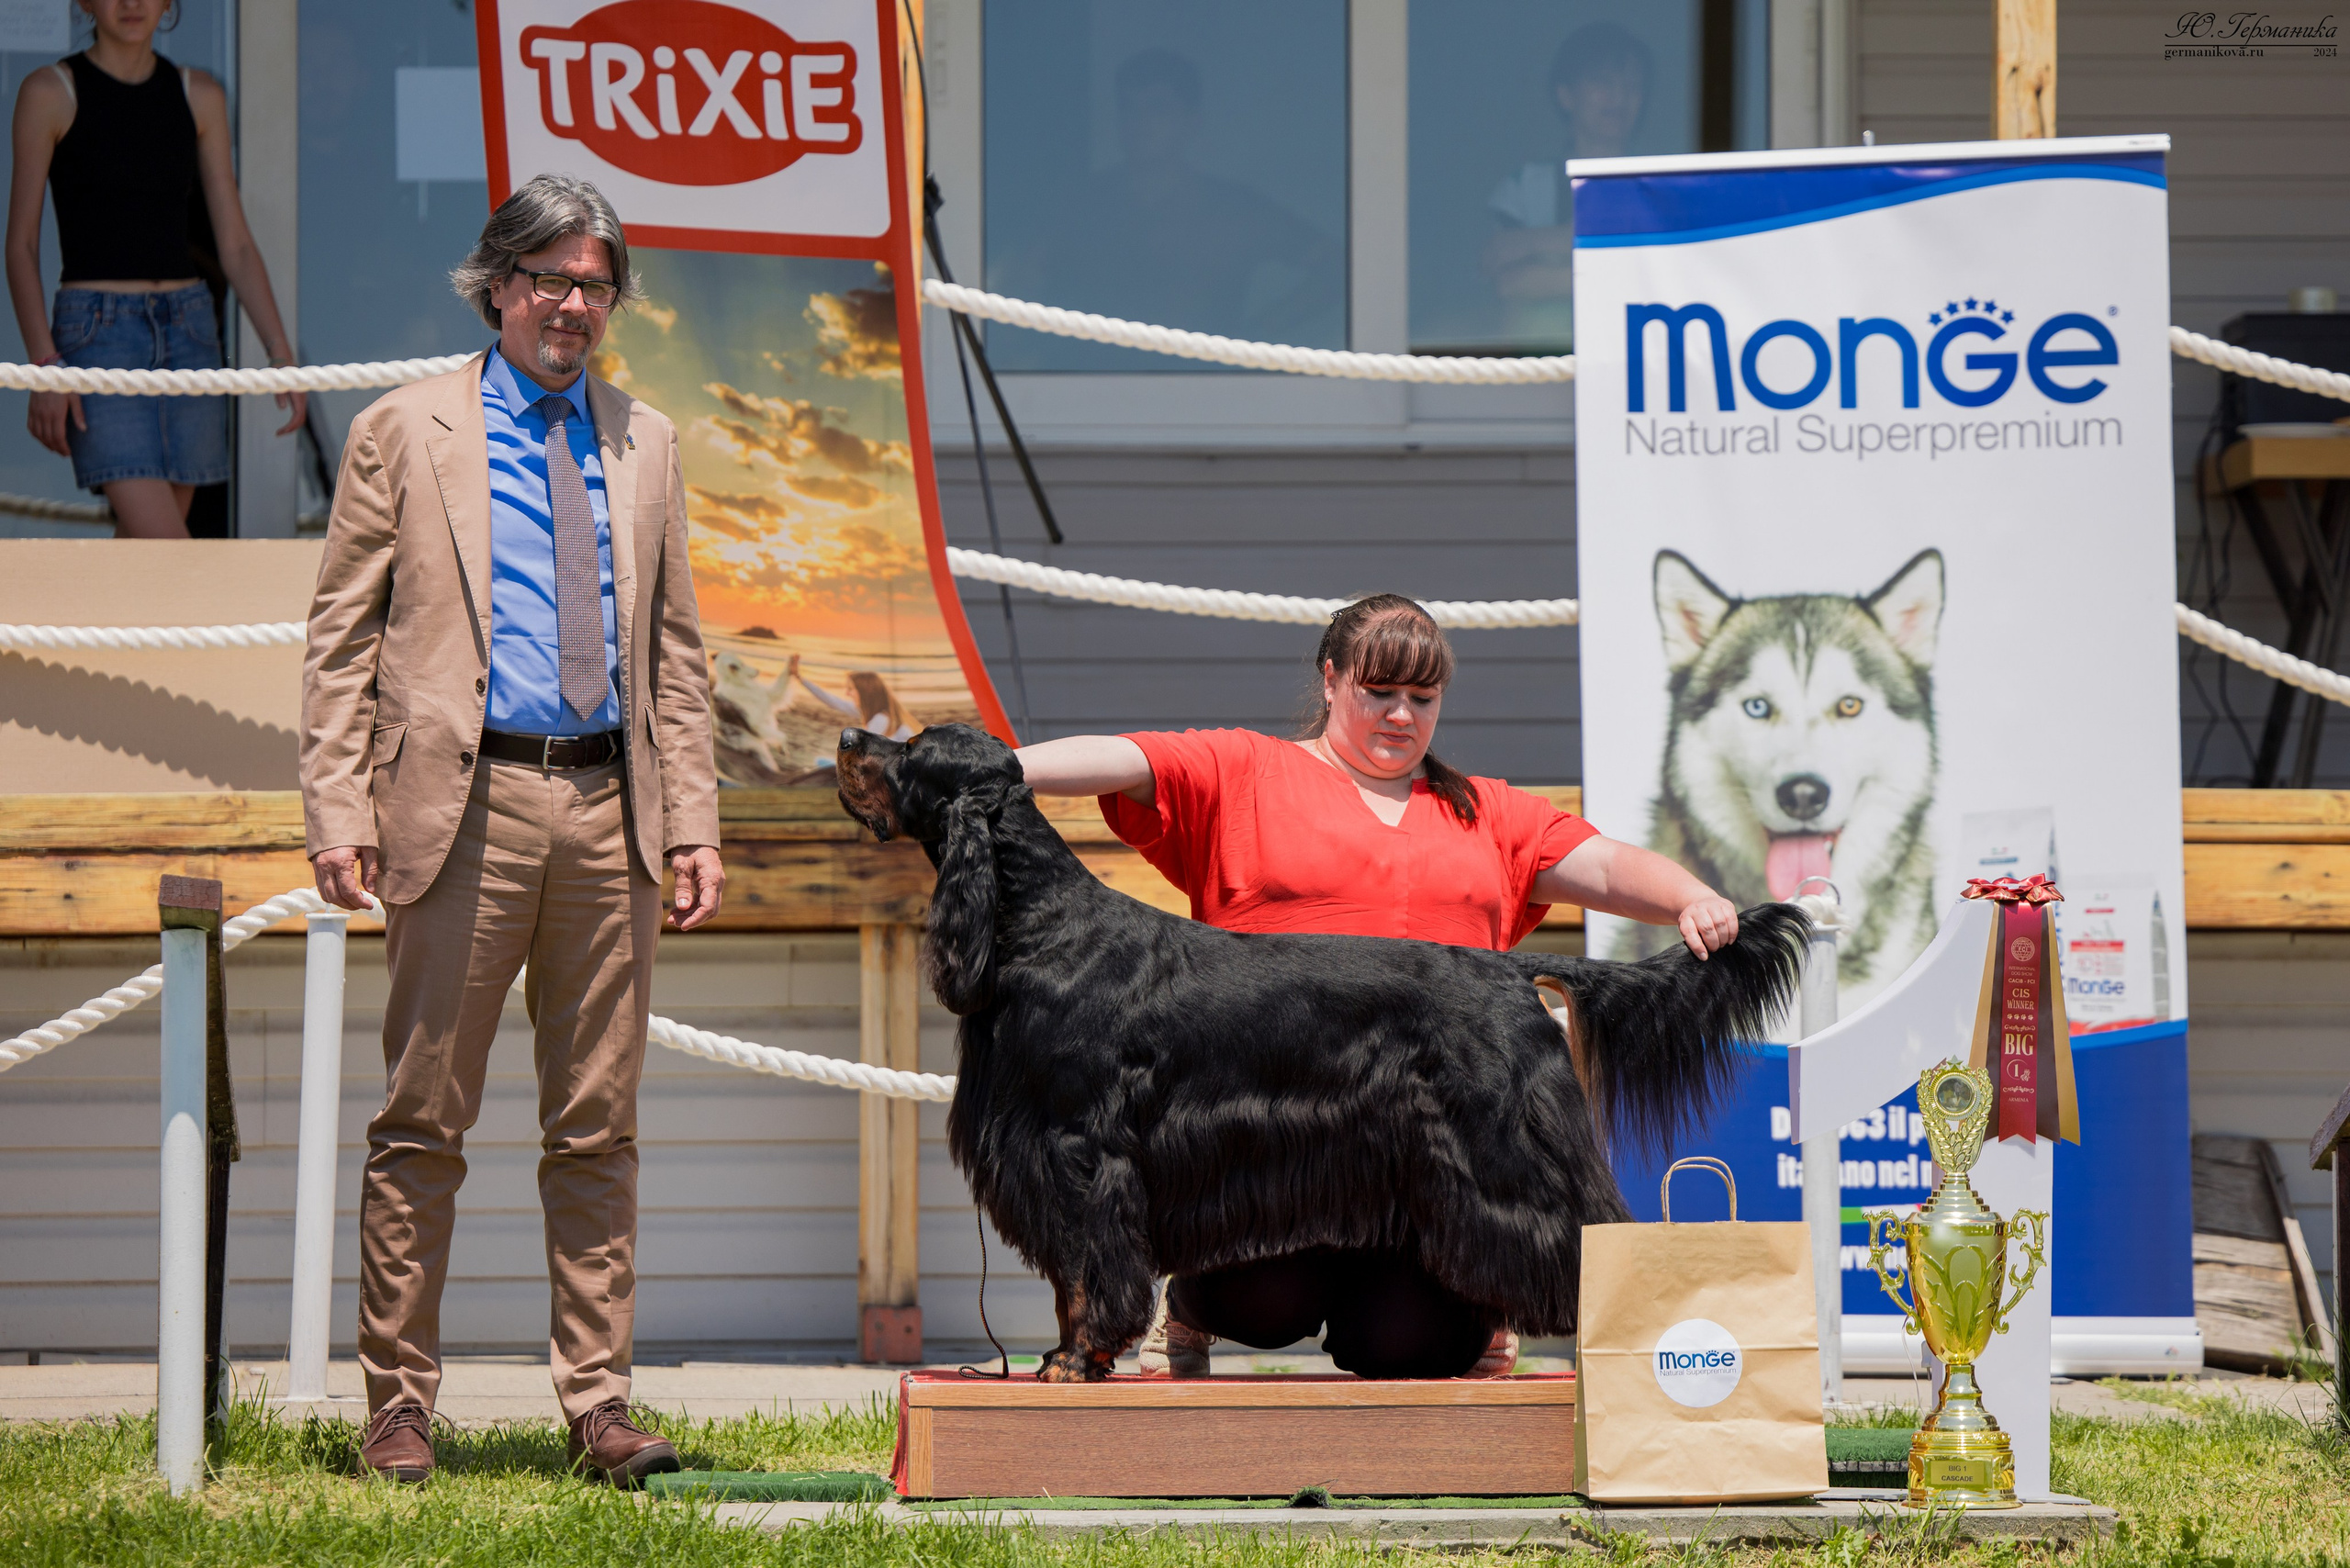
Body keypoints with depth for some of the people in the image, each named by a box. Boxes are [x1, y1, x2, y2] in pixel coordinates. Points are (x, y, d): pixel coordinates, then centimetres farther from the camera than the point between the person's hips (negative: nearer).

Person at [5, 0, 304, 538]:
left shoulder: (199, 97, 8)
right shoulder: (49, 93, -4)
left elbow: (236, 246, 8)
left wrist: (281, 354, -4)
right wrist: (44, 369, -16)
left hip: (187, 332, 5)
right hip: (97, 338, -5)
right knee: (167, 555, -18)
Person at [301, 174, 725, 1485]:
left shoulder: (647, 444, 15)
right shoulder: (408, 433, 4)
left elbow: (676, 651, 17)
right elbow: (342, 638, 2)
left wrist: (693, 822, 7)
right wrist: (339, 812, -7)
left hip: (610, 808, 3)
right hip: (465, 804, -3)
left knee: (599, 1128, 5)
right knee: (424, 1124, -1)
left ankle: (600, 1407, 9)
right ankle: (401, 1406, 5)